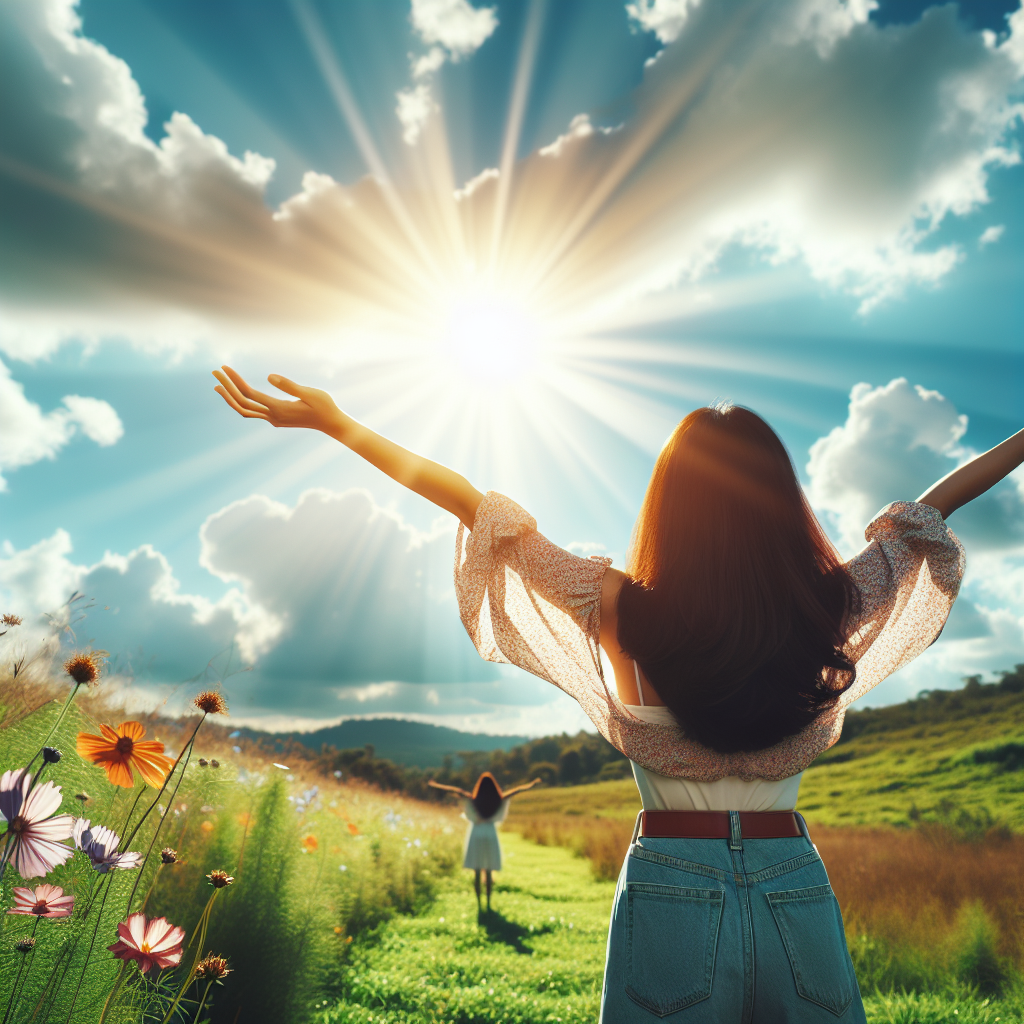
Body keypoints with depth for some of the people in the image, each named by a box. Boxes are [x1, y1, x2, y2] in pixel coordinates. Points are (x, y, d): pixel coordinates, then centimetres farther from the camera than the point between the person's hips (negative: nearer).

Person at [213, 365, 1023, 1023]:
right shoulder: (830, 610, -8)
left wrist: (337, 423, -2)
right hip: (798, 892, 3)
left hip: (671, 886, -2)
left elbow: (487, 512, -11)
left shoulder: (623, 615, -14)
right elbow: (926, 511, 7)